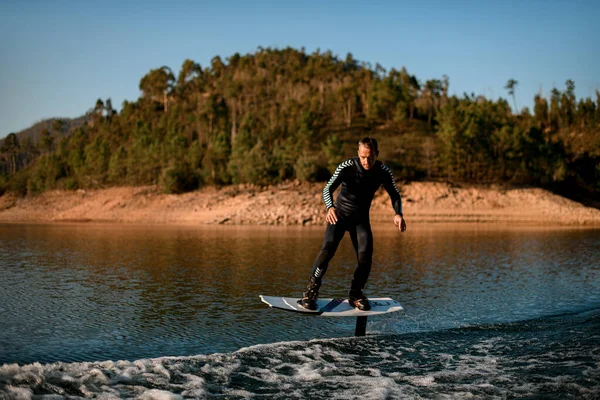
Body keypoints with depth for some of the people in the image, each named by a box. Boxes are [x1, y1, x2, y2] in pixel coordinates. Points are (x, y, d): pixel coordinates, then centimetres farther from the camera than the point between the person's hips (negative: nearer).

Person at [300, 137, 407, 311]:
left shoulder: (383, 171, -11)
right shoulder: (347, 167, -21)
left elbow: (395, 195, -2)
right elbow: (328, 189, -30)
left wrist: (398, 214, -23)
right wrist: (330, 207, -51)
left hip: (361, 218, 3)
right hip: (340, 214, -3)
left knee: (365, 256, -13)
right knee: (327, 249, -23)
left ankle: (355, 294, 10)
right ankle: (311, 291, -11)